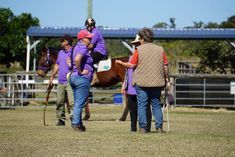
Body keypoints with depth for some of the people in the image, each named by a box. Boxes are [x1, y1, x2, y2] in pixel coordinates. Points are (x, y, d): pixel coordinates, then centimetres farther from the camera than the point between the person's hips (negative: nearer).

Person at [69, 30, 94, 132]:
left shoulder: (77, 47, 16)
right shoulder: (83, 48, -15)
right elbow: (77, 59, -33)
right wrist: (80, 71, -21)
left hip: (73, 77, 10)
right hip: (83, 78, -10)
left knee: (77, 103, 15)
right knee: (80, 103, -7)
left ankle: (78, 124, 20)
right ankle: (76, 124, -8)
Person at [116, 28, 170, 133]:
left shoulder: (139, 50, -6)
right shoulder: (160, 49, 3)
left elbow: (131, 65, -4)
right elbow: (165, 66, 4)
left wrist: (121, 63, 13)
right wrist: (167, 79, 16)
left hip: (142, 82, -3)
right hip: (157, 82, 3)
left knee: (142, 105, 3)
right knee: (156, 105, 10)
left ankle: (143, 127, -1)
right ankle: (159, 127, 4)